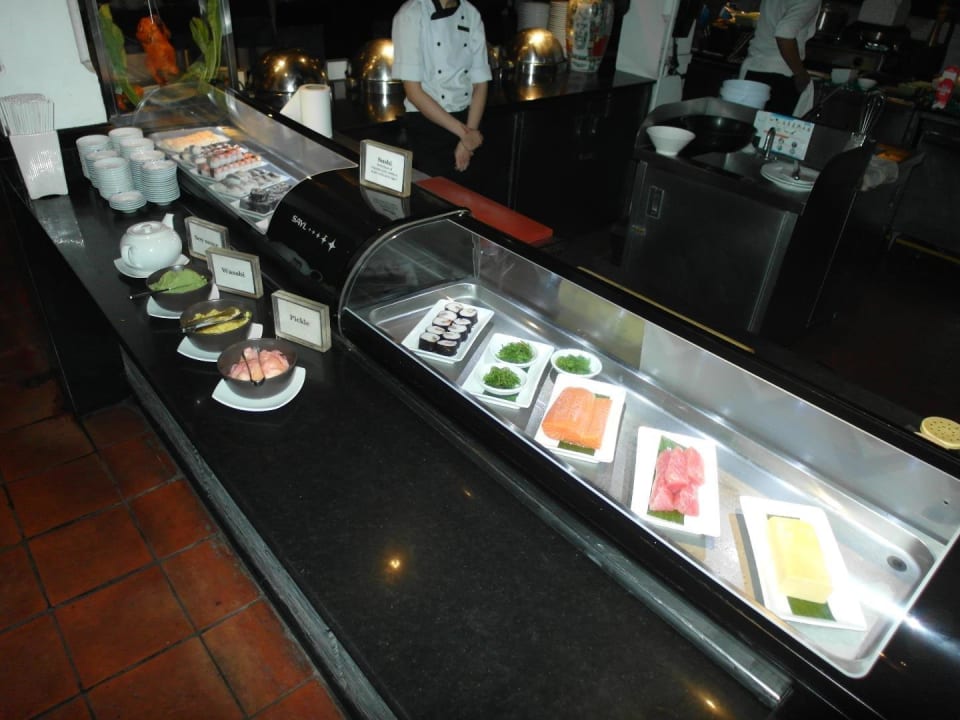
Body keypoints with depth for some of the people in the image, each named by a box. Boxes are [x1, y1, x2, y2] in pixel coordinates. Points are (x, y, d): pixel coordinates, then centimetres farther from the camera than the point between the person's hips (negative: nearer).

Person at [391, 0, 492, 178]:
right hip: (426, 126, -4)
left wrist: (469, 133, -8)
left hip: (466, 119, 5)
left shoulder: (472, 14, 5)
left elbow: (480, 84, 5)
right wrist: (463, 131, -16)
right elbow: (413, 91, -16)